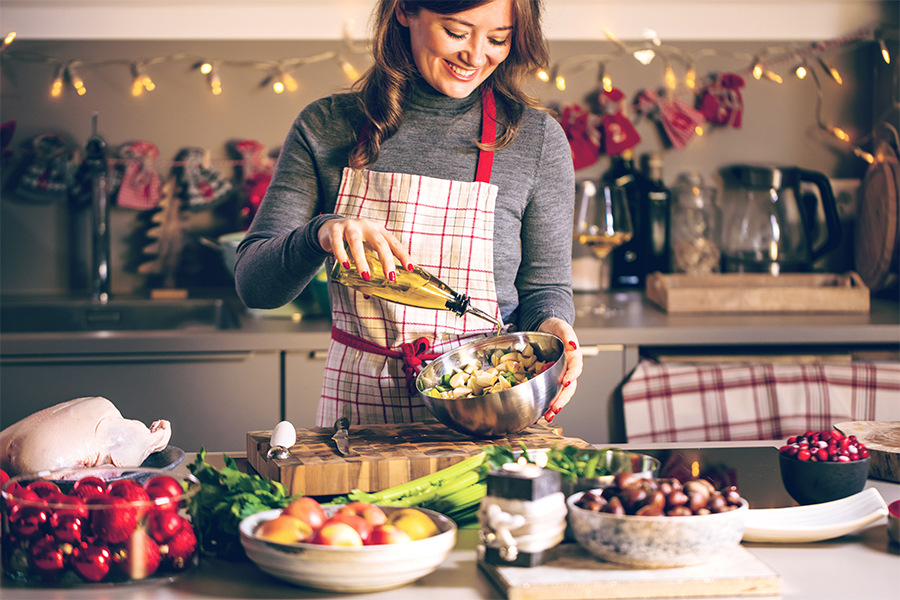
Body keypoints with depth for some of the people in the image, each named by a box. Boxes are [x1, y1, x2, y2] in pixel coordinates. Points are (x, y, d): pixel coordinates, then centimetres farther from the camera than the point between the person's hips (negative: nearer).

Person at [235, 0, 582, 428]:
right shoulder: (326, 127, 3)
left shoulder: (537, 139, 2)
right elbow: (252, 284, -1)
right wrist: (320, 234, -22)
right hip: (358, 405, 1)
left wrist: (549, 326, -14)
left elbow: (545, 288, 9)